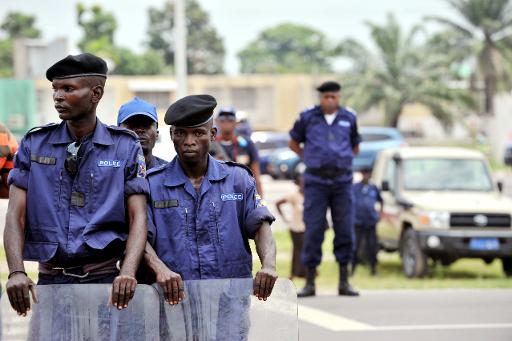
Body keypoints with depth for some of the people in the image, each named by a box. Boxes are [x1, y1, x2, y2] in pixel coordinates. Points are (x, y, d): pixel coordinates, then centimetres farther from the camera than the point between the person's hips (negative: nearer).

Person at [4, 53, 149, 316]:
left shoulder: (125, 146, 4)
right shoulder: (34, 144, 8)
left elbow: (138, 217, -3)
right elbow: (16, 215, 2)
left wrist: (127, 273, -20)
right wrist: (16, 272, -15)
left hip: (105, 277, -1)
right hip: (51, 278, 1)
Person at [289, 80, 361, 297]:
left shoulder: (349, 118, 6)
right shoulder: (308, 118, 1)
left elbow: (355, 147, 21)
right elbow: (293, 143, 16)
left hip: (342, 181, 1)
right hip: (316, 182, -1)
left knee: (345, 230, -2)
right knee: (313, 231, -3)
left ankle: (344, 283, 6)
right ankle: (310, 284, 3)